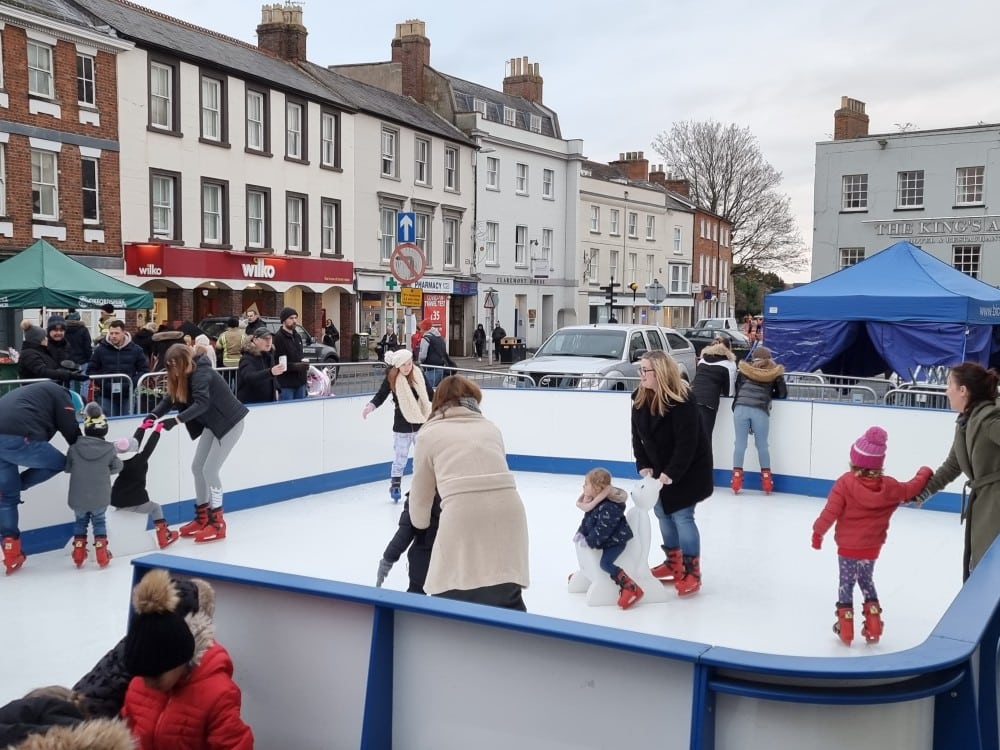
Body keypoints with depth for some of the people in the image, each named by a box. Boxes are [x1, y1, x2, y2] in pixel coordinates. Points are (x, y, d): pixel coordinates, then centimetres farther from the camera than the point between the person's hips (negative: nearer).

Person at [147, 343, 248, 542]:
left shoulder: (201, 374, -25)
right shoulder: (184, 376, 2)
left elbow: (202, 403, -37)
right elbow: (170, 399, -1)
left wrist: (176, 420, -44)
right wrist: (154, 415, -19)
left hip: (229, 423, -9)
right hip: (212, 424, 9)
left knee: (210, 470, -10)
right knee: (197, 467, 9)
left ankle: (217, 523, -1)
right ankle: (202, 518, 22)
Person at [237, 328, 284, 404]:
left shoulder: (269, 355, 7)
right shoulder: (247, 359, -17)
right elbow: (249, 377, -37)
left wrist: (275, 389, 9)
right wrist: (270, 372, -52)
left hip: (269, 401, 6)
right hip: (250, 403, -6)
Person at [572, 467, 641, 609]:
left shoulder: (609, 508, -32)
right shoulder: (596, 501, 0)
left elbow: (602, 530, -30)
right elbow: (588, 520, 11)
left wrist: (589, 541, -21)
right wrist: (580, 533, 0)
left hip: (615, 540, -10)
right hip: (608, 539, 10)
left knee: (606, 563, -24)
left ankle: (632, 588, -23)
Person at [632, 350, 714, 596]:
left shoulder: (682, 402, -28)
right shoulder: (640, 399, -6)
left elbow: (687, 442, -27)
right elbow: (637, 436, 1)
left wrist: (671, 473, -26)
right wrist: (644, 465, -7)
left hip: (689, 468, -8)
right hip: (660, 467, 8)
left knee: (682, 515, -9)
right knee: (662, 512, 13)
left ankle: (692, 573, 1)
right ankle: (673, 563, 29)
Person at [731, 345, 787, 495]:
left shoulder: (744, 369, 19)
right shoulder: (774, 372, 17)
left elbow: (736, 389, 16)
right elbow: (782, 394, 19)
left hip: (741, 407, 1)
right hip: (760, 410, -1)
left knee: (740, 443, 5)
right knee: (762, 444, 11)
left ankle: (736, 480, 3)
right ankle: (767, 481, 15)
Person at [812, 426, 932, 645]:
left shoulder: (846, 482, -19)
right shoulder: (889, 485, -7)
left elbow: (831, 511, -19)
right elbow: (910, 490, 10)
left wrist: (818, 531, -7)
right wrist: (924, 473, 29)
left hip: (848, 547, -4)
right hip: (872, 548, 4)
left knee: (846, 583, 11)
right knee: (866, 580, 23)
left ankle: (845, 627, 14)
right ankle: (873, 627, 23)